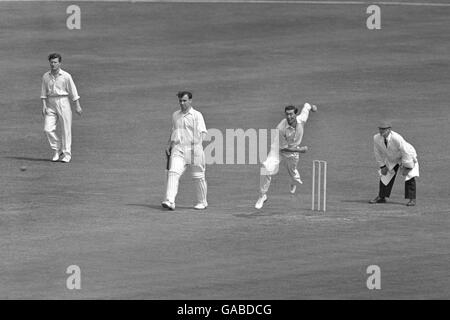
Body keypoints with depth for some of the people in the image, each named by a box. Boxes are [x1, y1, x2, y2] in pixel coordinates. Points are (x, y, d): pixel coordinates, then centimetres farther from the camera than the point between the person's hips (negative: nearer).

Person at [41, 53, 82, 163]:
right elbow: (43, 93, 9)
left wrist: (77, 106, -3)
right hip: (50, 104, 3)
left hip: (63, 103, -3)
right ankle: (57, 150, 12)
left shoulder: (66, 76, -3)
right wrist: (43, 105, -1)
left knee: (66, 129, -2)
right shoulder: (46, 76, 7)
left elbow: (73, 92, -1)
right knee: (48, 129, -7)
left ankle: (67, 154, 6)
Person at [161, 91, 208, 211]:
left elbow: (202, 133, -7)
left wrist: (198, 145, -22)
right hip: (178, 149, 4)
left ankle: (202, 202, 22)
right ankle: (170, 201, -26)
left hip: (193, 148, -4)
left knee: (198, 177, 5)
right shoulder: (175, 115, 17)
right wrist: (168, 146, 17)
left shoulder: (197, 115, 0)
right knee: (173, 173, -16)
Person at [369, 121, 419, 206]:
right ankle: (381, 197, 19)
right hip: (391, 159, 6)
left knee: (409, 176, -16)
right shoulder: (376, 138, -22)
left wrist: (406, 168, -25)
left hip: (407, 155, -6)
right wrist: (382, 166, -3)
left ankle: (412, 199, -11)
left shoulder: (397, 138, -39)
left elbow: (406, 152, -31)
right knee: (385, 176, 6)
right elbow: (378, 153, -4)